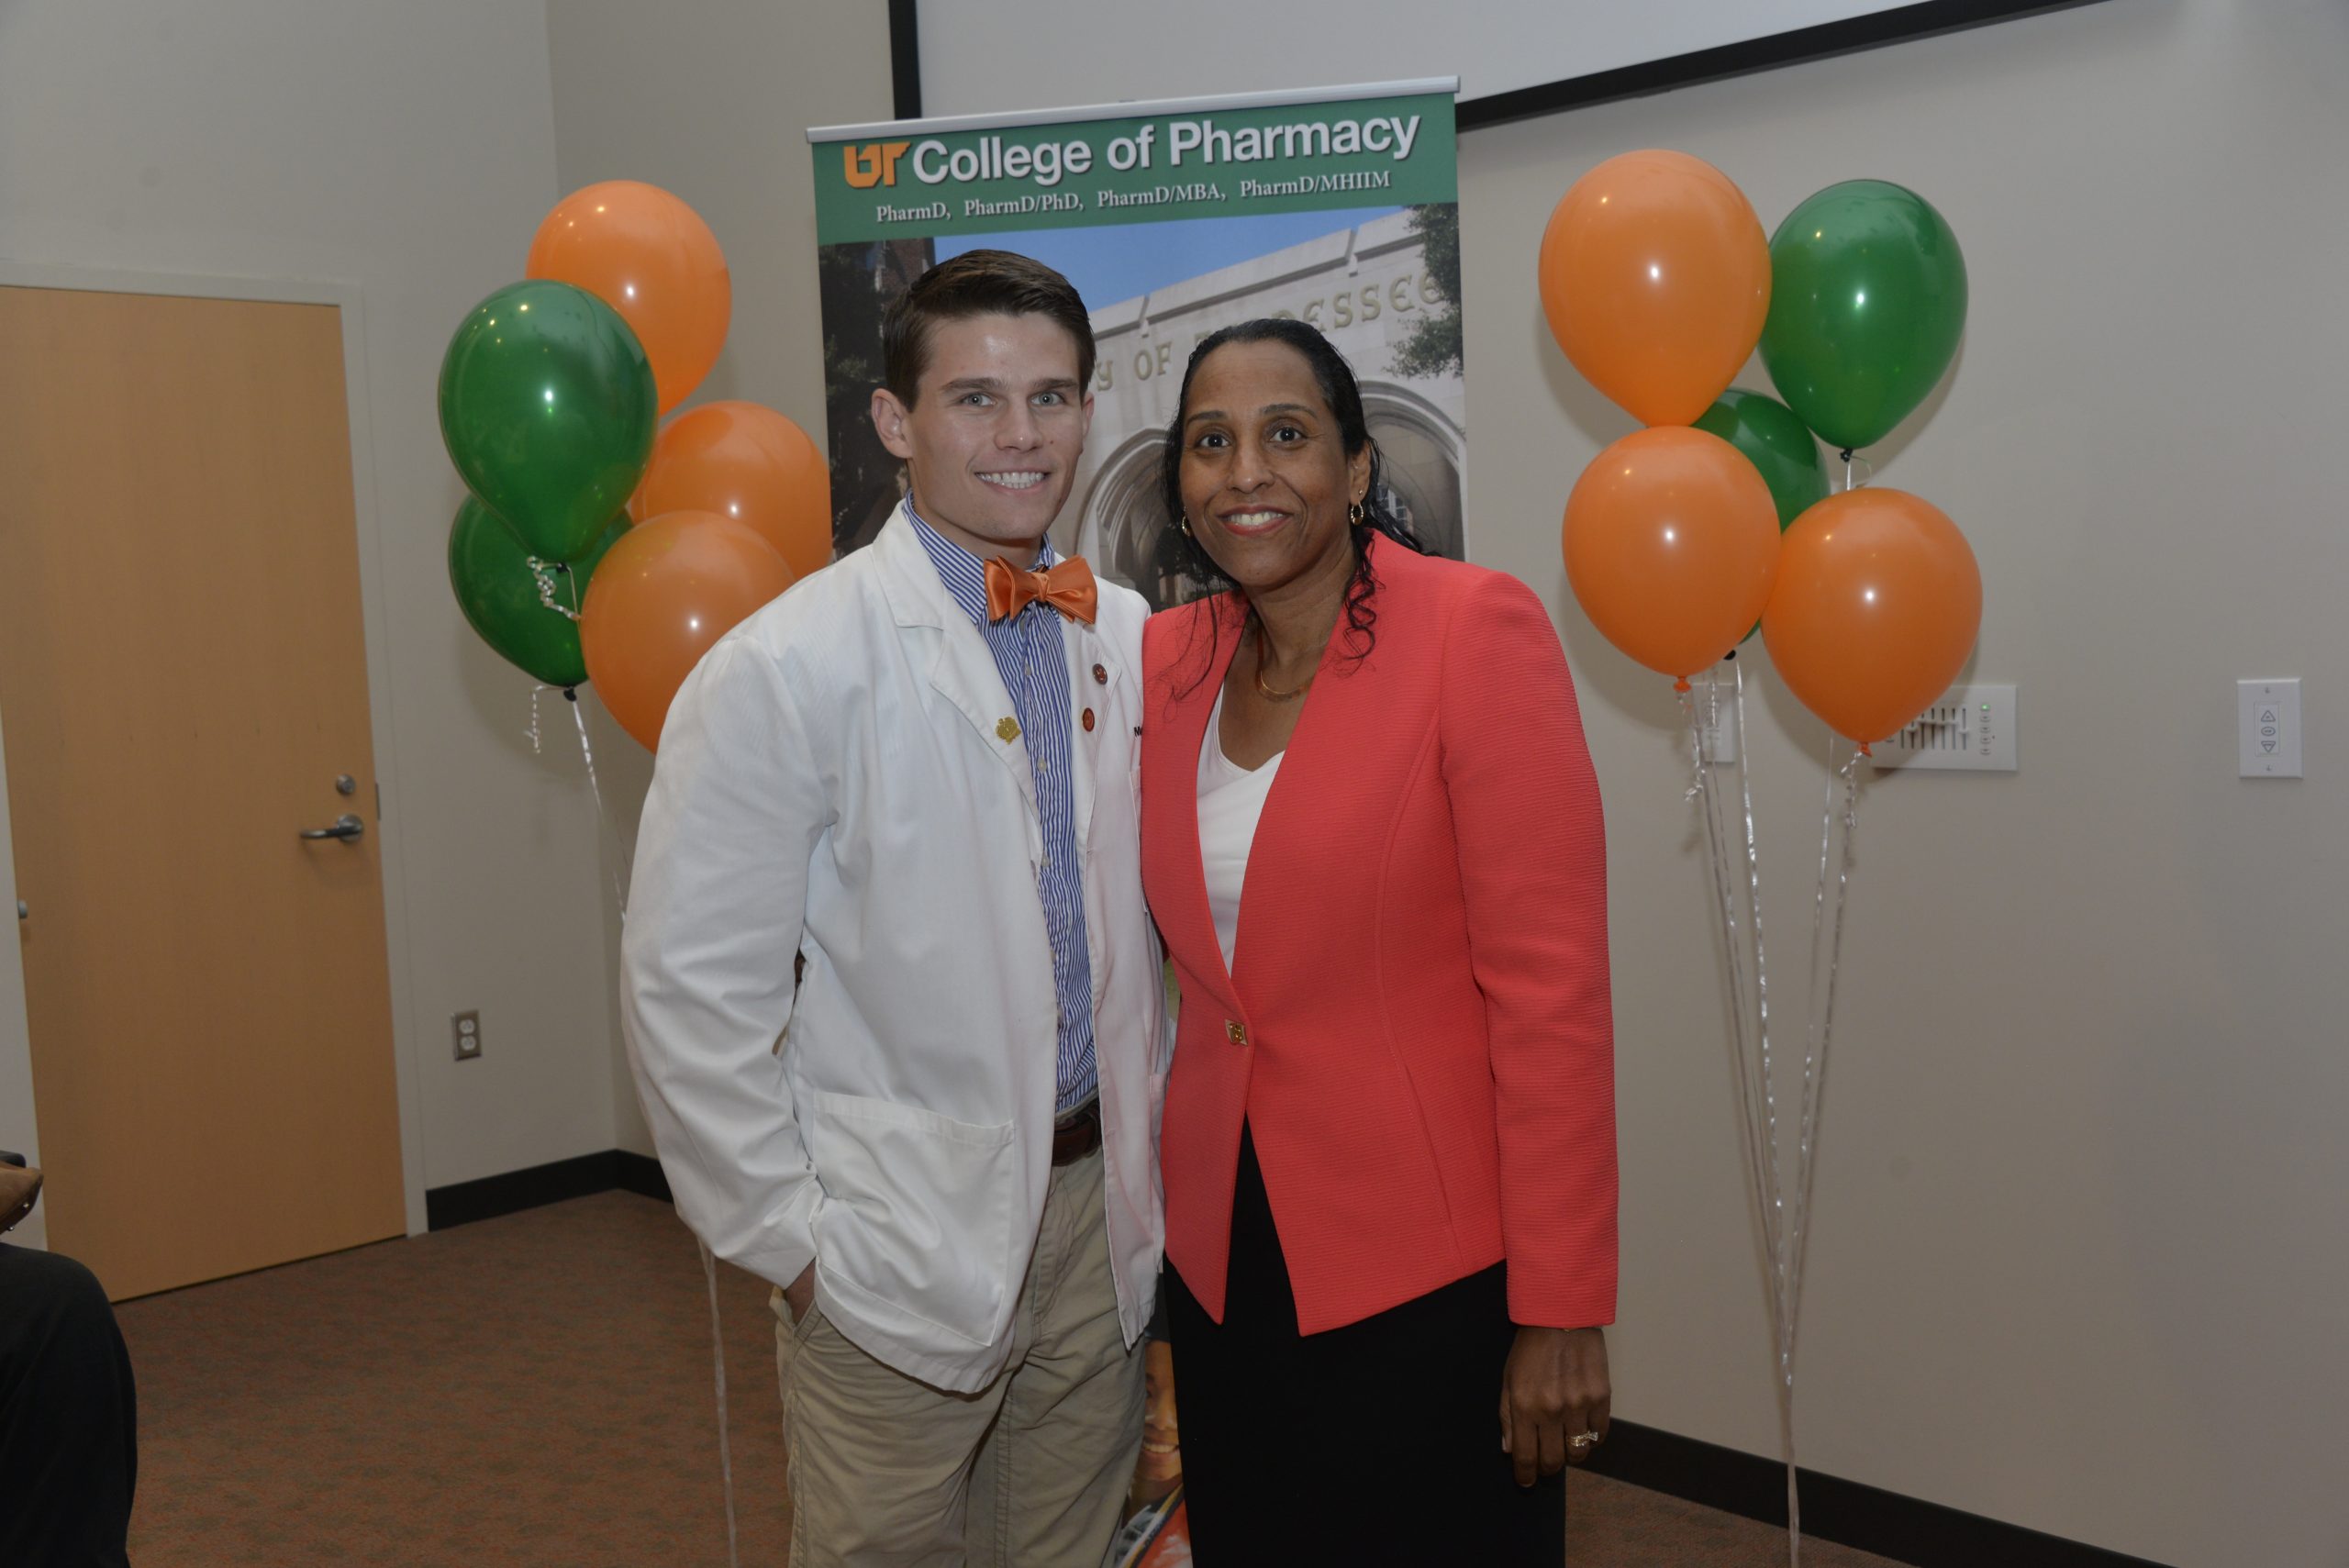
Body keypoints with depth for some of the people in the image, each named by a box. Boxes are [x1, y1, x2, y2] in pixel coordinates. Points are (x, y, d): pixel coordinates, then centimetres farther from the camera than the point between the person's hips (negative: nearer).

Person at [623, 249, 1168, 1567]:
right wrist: (788, 1236, -11)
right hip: (902, 1247, -5)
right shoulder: (791, 667, -14)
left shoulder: (1128, 639, 4)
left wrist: (1152, 1146, 9)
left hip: (1103, 1212, 5)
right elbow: (692, 989, -14)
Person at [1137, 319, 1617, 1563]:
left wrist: (1560, 1313, -16)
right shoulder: (1163, 658, 2)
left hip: (1429, 1272, -5)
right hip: (1224, 1250, 6)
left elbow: (1552, 992, -16)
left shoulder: (1476, 631, -14)